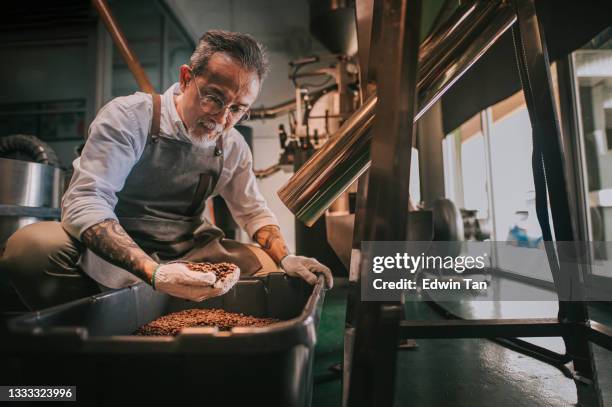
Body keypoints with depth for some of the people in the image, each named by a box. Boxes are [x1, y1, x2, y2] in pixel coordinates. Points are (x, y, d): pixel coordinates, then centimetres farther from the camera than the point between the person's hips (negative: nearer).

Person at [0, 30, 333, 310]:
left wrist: (285, 258, -13)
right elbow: (84, 202, -24)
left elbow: (253, 210, 8)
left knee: (267, 264, -9)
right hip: (111, 248, -4)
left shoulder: (234, 147, 0)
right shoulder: (129, 116, -15)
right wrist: (152, 271, -41)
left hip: (188, 251, 5)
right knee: (31, 244, -31)